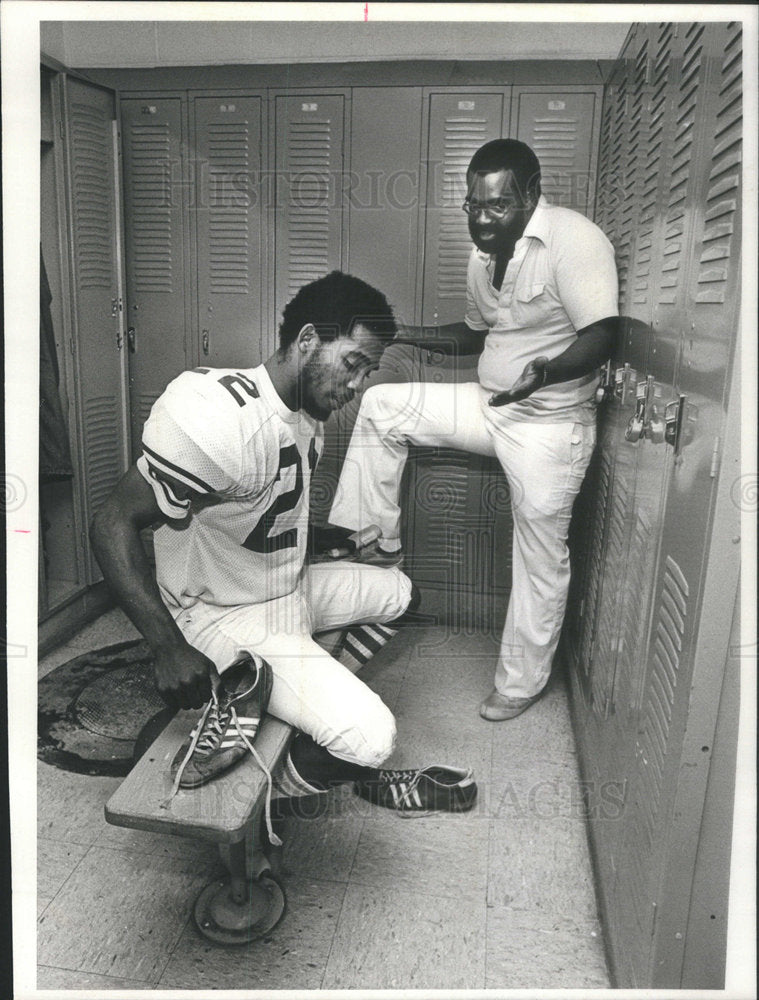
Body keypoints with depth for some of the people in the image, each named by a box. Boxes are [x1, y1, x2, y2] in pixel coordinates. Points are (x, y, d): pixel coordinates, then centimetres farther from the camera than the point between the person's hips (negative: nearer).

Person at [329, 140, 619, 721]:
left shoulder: (574, 239, -16)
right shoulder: (484, 254, 9)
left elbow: (602, 334, -23)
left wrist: (544, 373, -41)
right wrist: (406, 335, 9)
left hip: (551, 423, -7)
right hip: (489, 405, 8)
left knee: (541, 560, 1)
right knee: (381, 406, -1)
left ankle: (521, 683, 21)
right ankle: (379, 542, 7)